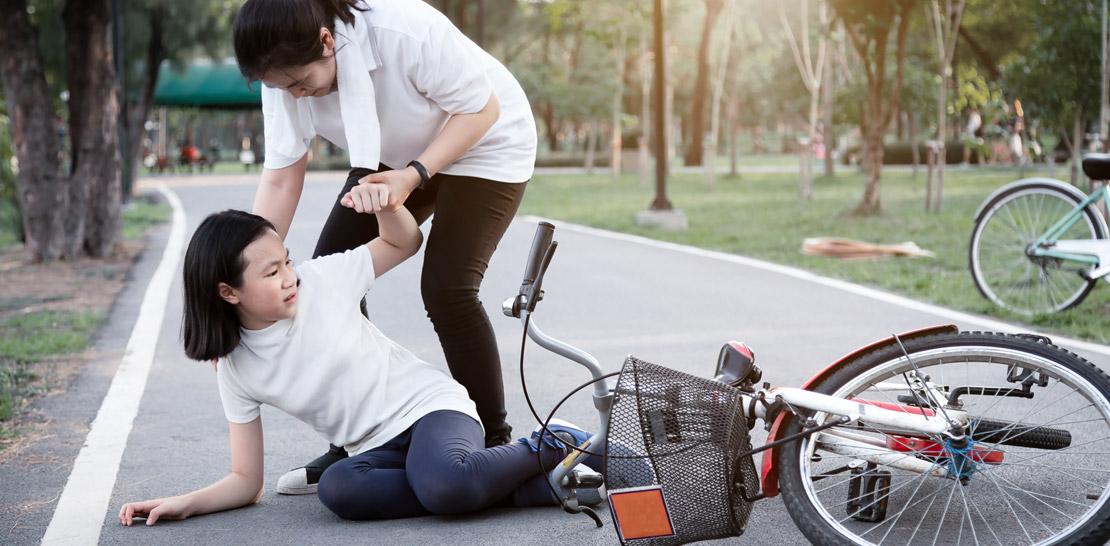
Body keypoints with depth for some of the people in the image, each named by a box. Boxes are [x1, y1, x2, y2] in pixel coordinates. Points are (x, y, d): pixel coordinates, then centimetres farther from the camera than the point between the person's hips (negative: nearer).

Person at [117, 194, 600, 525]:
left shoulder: (321, 280, -5)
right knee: (336, 489, -35)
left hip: (430, 406, -3)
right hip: (377, 452, 4)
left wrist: (384, 202, -13)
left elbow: (404, 242, 9)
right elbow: (246, 482, 5)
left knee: (443, 483, -39)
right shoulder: (235, 369, -1)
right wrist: (184, 504, -13)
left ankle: (549, 448, -9)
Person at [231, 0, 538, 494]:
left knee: (446, 289, -19)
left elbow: (481, 109, -24)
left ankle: (494, 442, -2)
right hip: (395, 159, 6)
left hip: (483, 144, -6)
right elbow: (281, 179, -16)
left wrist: (414, 176, -35)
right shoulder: (287, 75, -19)